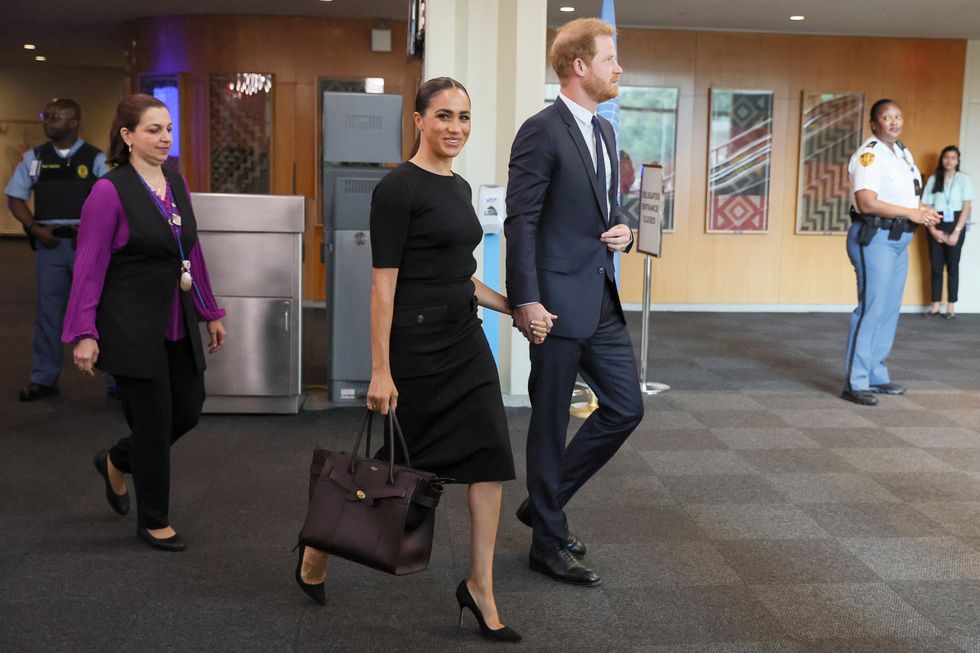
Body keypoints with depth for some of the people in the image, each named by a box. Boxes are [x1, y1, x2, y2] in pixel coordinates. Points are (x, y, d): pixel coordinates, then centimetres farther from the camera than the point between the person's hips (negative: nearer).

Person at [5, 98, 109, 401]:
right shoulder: (33, 158, 8)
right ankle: (44, 379, 17)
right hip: (49, 242, 3)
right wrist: (35, 229, -4)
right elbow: (15, 198, 10)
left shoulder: (95, 159, 1)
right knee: (48, 310, 7)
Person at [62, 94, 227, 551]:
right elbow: (89, 267, -14)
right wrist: (84, 334, -17)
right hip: (133, 328, -7)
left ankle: (117, 461, 39)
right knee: (154, 422, 1)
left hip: (177, 324, 7)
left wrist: (211, 314, 15)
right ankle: (153, 522, 21)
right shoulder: (110, 191, -13)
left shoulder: (177, 184, 7)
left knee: (188, 409, 12)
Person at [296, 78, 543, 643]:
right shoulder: (398, 188, -13)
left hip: (465, 341, 8)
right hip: (416, 345, -8)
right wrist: (381, 371, -17)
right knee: (394, 461, 6)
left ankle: (480, 586, 11)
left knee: (491, 456, 1)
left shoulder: (460, 188, 12)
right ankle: (317, 546, 31)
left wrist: (516, 310, 11)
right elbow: (384, 284, -16)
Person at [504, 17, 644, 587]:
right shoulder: (542, 132, -11)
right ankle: (550, 543, 18)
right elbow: (521, 221, -15)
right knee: (551, 423, 3)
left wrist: (625, 228, 3)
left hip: (603, 300, 9)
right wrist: (525, 300, -20)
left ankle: (545, 502, 28)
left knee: (626, 407, 11)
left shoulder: (604, 132, 15)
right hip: (559, 301, -9)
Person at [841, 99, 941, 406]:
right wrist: (911, 213, -19)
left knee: (890, 310, 12)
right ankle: (855, 383, -5)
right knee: (871, 308, -10)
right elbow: (867, 203, -23)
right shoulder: (869, 155, -13)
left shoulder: (903, 153, 16)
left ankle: (876, 375, 23)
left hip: (899, 240, 9)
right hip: (874, 238, -9)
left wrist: (923, 212, 5)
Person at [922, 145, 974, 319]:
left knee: (952, 265, 1)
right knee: (936, 266, 3)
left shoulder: (963, 179, 1)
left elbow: (967, 207, -3)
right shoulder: (933, 180, 7)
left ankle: (951, 305, 5)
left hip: (955, 225, -2)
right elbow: (926, 207, 3)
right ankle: (935, 304, 8)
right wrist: (933, 229, -9)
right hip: (936, 226, 2)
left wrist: (956, 231, -11)